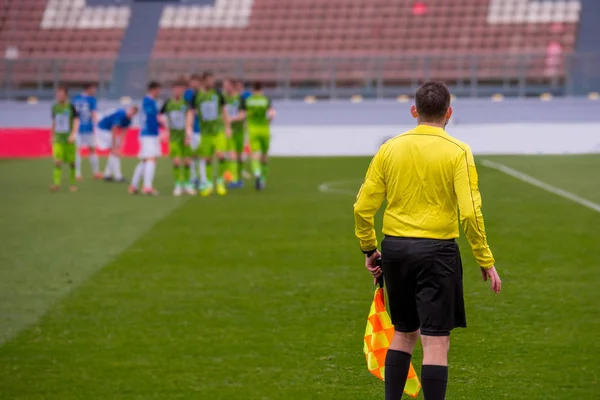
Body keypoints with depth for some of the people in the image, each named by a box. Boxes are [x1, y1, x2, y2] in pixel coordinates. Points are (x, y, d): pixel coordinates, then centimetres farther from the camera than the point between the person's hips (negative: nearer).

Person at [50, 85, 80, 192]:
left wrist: (74, 134, -23)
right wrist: (52, 136, 22)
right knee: (57, 161, -12)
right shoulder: (55, 107, 7)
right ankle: (56, 183, -14)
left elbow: (76, 121, -10)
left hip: (69, 139, -3)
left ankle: (73, 183, 19)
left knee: (71, 162, 5)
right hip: (58, 139, 3)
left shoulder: (70, 107, -6)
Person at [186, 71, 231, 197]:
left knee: (221, 155, -16)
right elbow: (191, 113, -2)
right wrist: (189, 129, -13)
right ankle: (209, 184, 19)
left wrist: (227, 127, 12)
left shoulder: (217, 94, 2)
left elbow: (224, 110, 12)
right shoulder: (196, 96, -1)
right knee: (207, 159, 4)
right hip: (205, 132, 0)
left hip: (219, 130, 0)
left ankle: (220, 180, 3)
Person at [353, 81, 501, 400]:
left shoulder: (389, 149, 4)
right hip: (436, 251, -4)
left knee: (403, 333, 20)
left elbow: (363, 207, 3)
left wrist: (368, 248, 16)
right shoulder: (457, 152, -7)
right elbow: (470, 212, -14)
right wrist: (485, 260, -6)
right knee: (436, 341, -1)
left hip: (395, 248, 4)